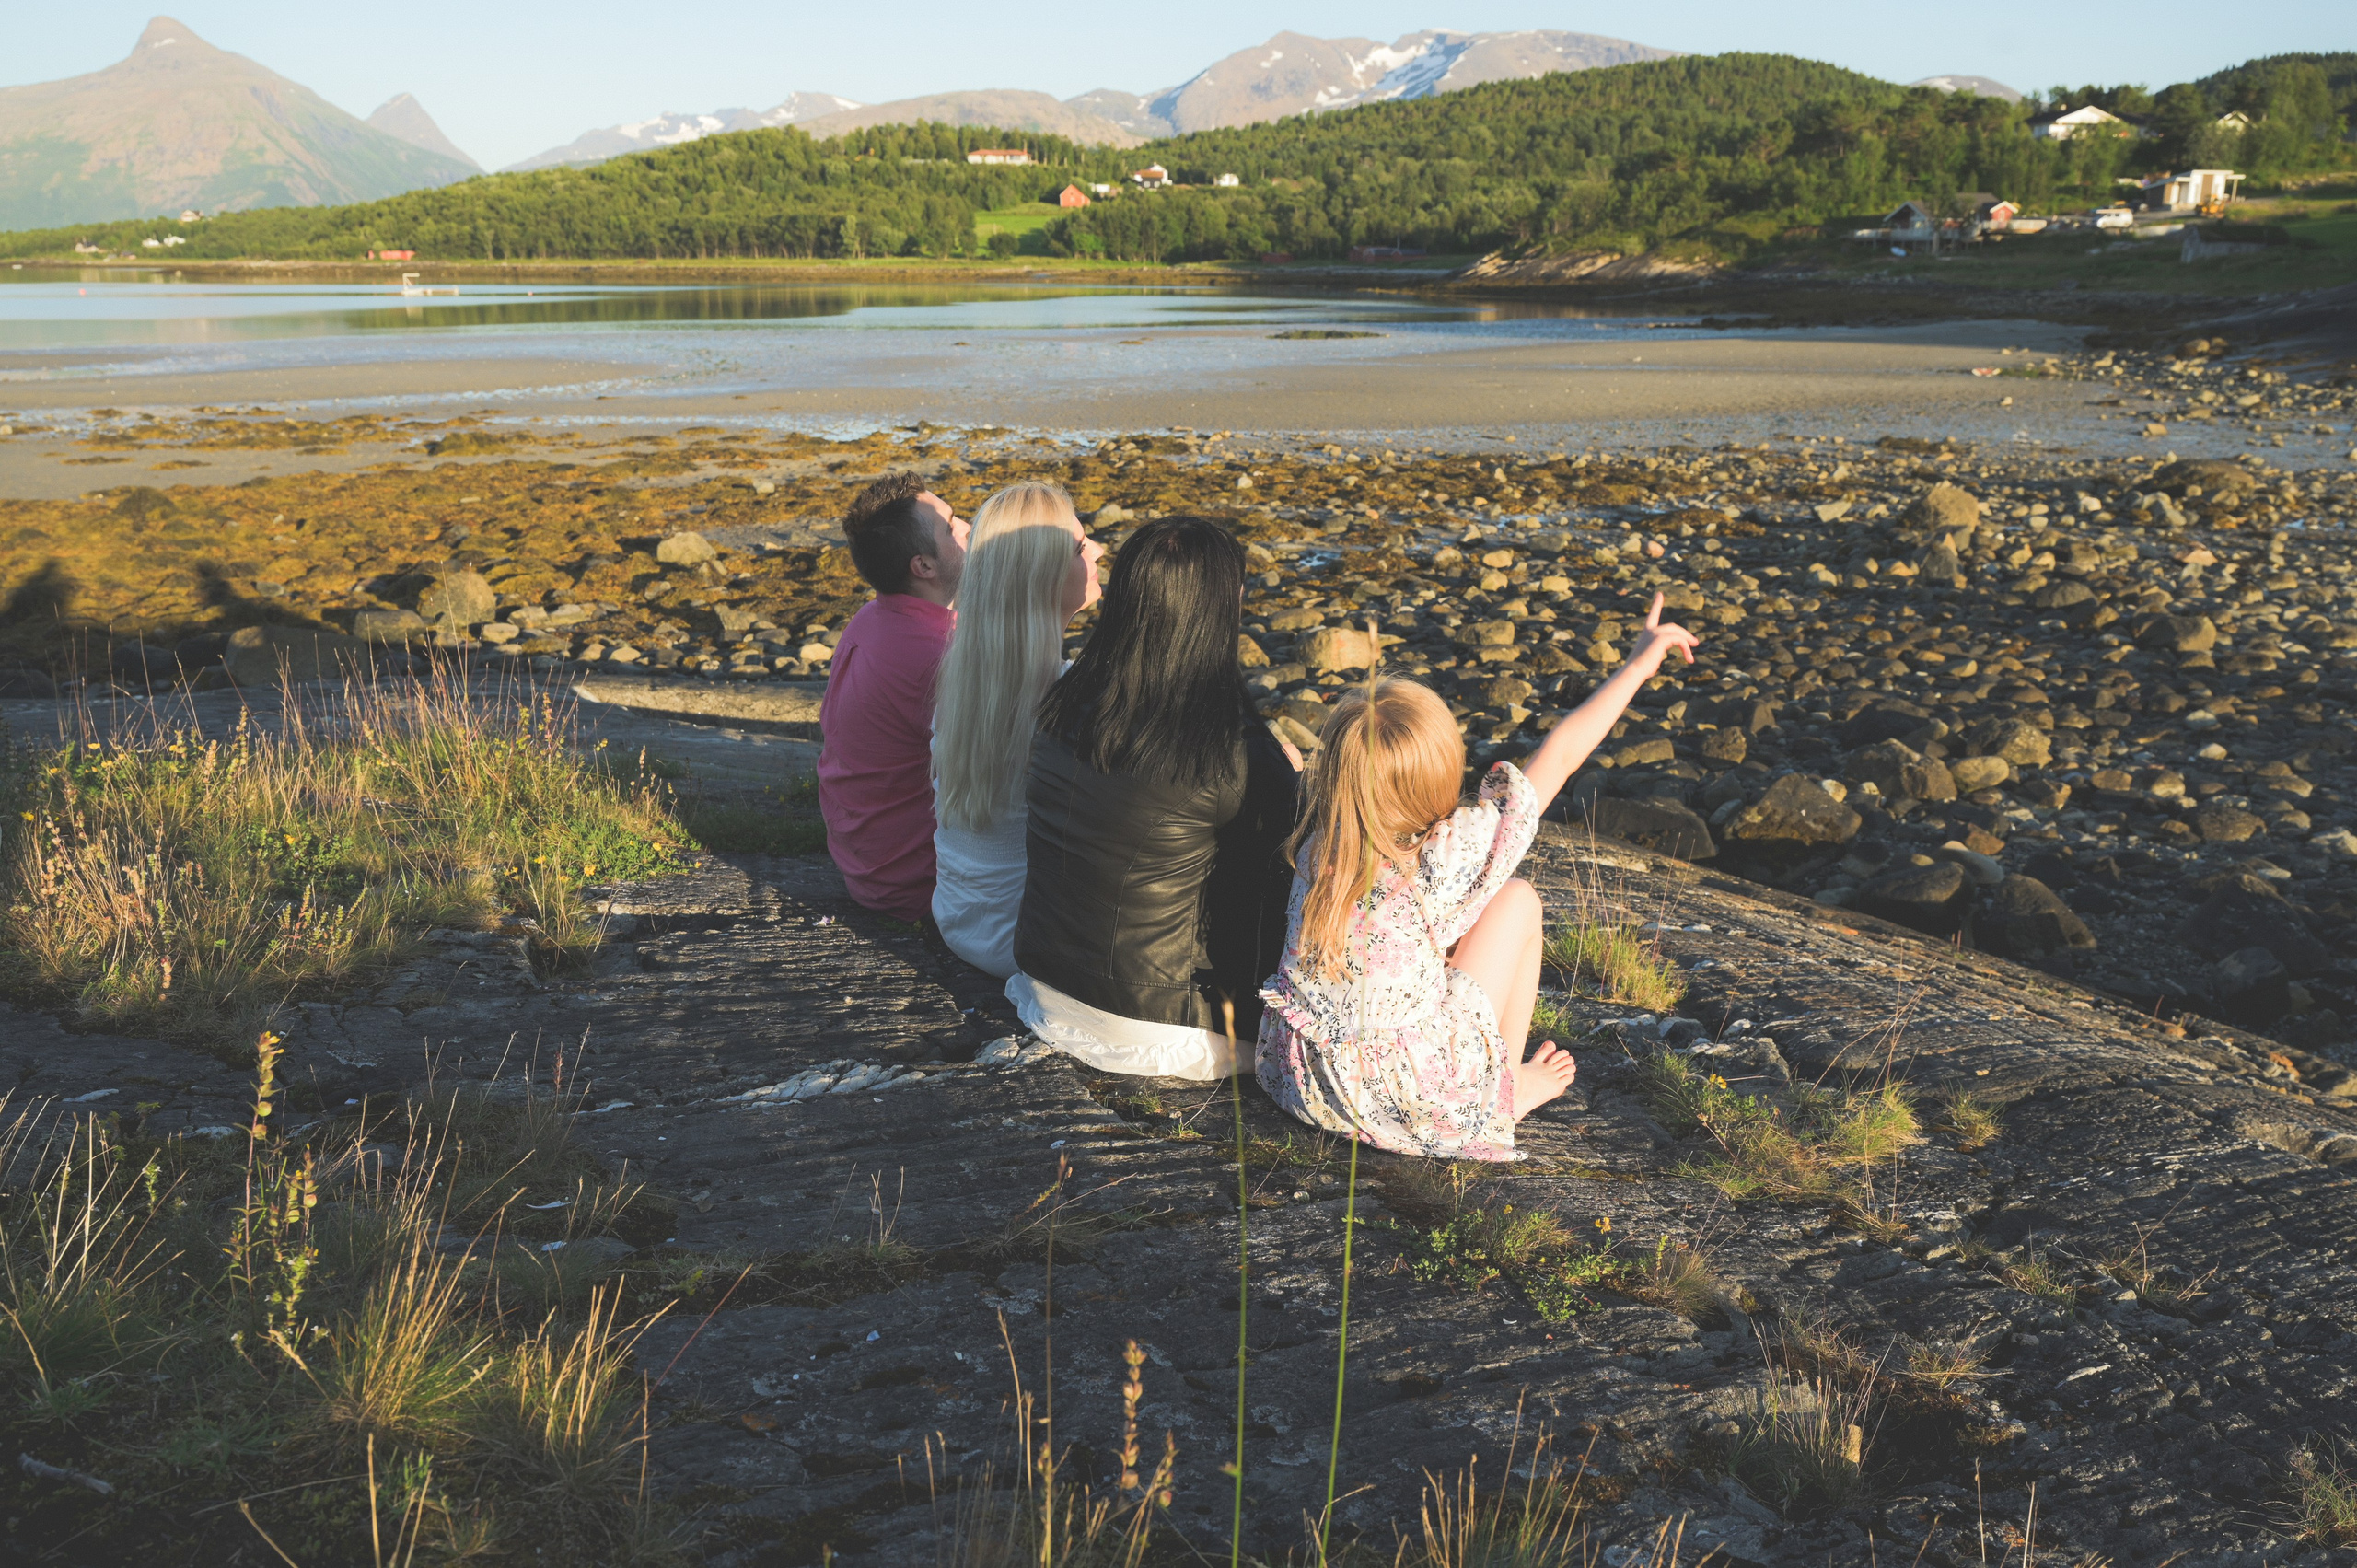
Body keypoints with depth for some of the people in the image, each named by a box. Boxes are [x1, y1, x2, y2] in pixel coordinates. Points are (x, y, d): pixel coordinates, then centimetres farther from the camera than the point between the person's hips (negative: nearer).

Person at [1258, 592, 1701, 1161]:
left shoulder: (1318, 848, -8)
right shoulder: (1450, 852, -21)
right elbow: (1559, 755, -11)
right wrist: (1638, 663, -1)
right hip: (1400, 1101, -5)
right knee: (1516, 900, 6)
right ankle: (1509, 1086, 19)